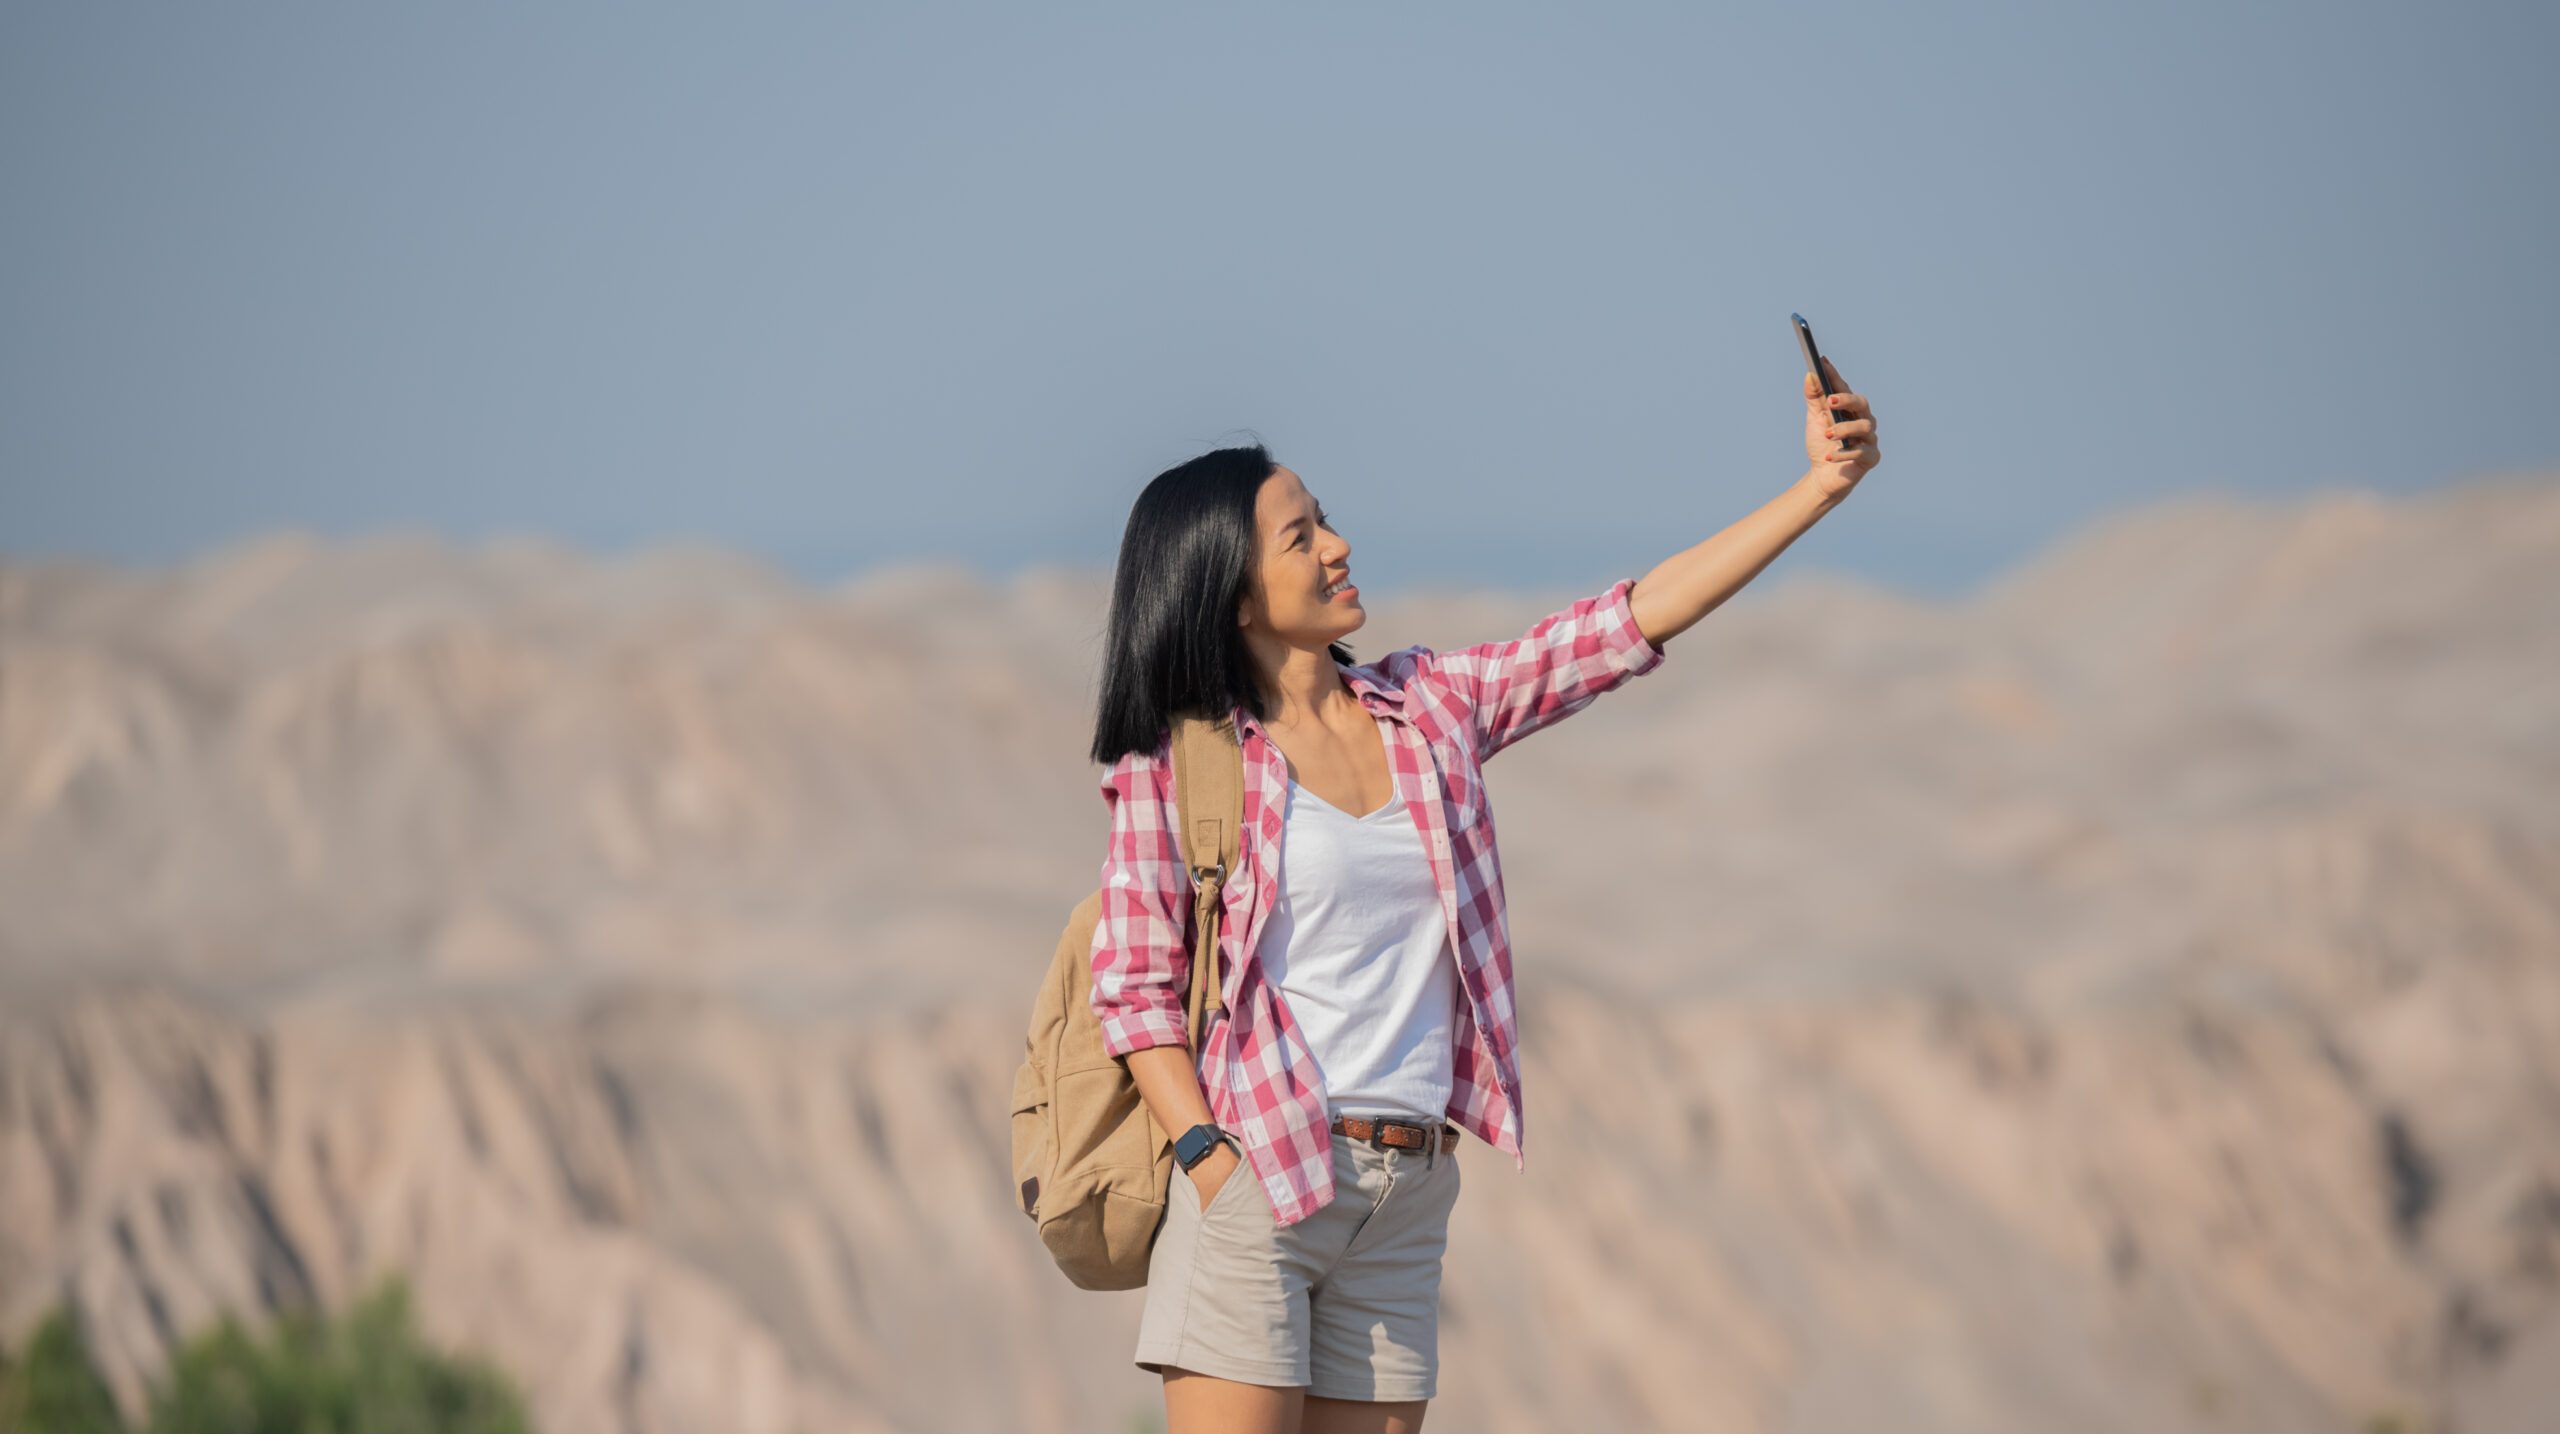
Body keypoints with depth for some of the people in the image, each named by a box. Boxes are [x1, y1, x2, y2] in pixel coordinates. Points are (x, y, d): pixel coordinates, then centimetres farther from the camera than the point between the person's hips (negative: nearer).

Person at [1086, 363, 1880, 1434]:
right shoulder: (1178, 758, -2)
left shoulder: (1429, 707, 11)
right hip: (1255, 1181, -5)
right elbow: (1134, 984, -4)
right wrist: (1208, 1158, -17)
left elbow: (1634, 621, 9)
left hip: (1407, 1201, 5)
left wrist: (1820, 486, 5)